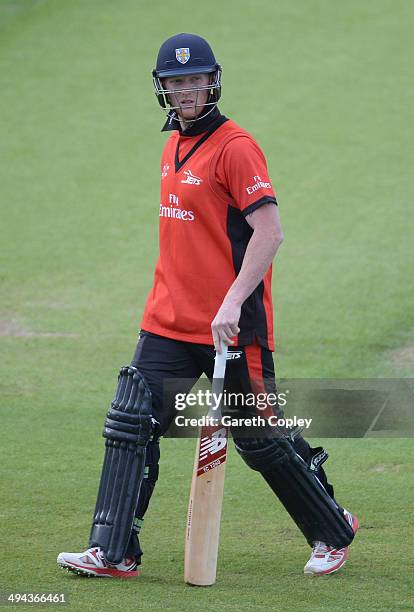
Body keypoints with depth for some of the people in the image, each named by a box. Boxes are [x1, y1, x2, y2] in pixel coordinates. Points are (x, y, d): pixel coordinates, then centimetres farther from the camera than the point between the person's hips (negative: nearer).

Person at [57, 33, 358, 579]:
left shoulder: (235, 147, -13)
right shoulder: (174, 146, 13)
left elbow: (269, 233, -20)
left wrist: (232, 303, -26)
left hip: (230, 329, -8)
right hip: (168, 324, 8)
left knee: (260, 440, 2)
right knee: (130, 426, -2)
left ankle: (334, 530, 22)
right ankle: (114, 553, 0)